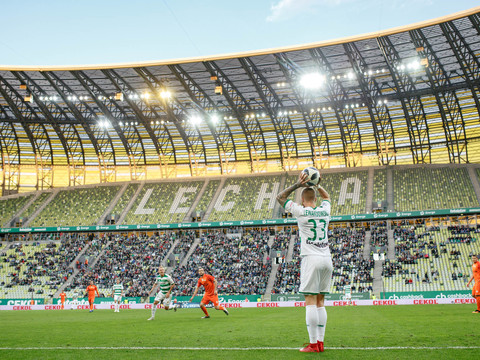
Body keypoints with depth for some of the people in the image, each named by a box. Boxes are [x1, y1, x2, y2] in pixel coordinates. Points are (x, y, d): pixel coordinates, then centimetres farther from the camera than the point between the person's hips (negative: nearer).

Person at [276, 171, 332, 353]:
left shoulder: (300, 211, -3)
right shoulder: (325, 210, 10)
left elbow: (280, 197, 10)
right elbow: (326, 196, 35)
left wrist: (297, 184, 5)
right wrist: (317, 184, 23)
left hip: (311, 259, -5)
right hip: (327, 259, 6)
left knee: (310, 301, -5)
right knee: (320, 302, 9)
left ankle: (314, 344, -6)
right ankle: (320, 342, 10)